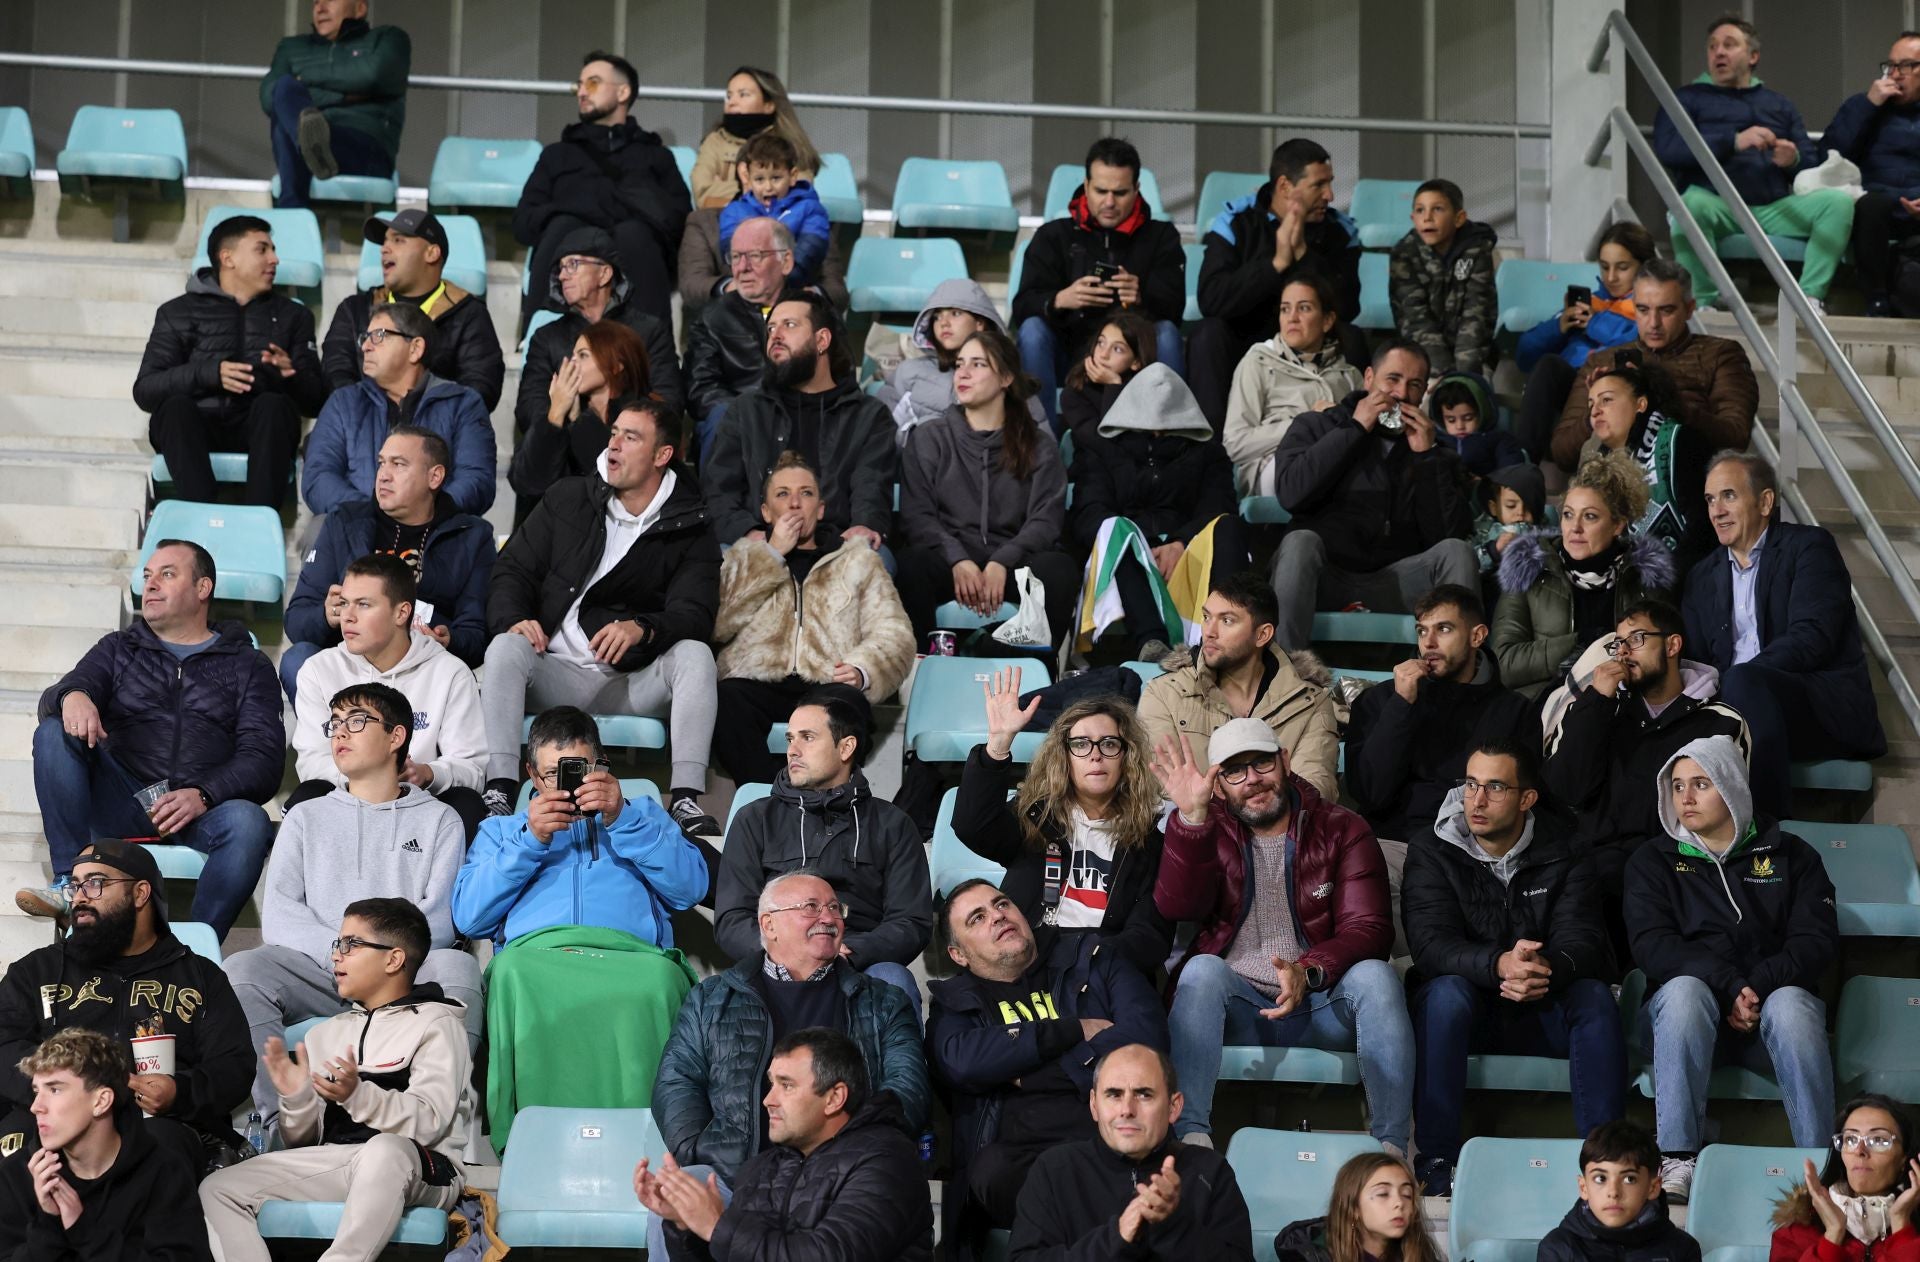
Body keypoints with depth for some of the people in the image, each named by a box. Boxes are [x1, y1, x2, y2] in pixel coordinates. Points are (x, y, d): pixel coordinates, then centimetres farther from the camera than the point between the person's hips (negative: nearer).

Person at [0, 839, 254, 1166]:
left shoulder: (200, 977, 22)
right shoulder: (37, 970, 25)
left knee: (162, 1139, -38)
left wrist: (180, 1093, -13)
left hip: (166, 1122, -1)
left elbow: (235, 1066, 11)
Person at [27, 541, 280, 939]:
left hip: (201, 811, -2)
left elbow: (264, 757, 3)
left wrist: (202, 796, -18)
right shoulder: (119, 649, 24)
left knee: (248, 823, -35)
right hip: (121, 804, 2)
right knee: (54, 733, -21)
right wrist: (72, 696, -20)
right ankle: (70, 884, -28)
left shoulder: (247, 664, 16)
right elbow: (52, 699, 8)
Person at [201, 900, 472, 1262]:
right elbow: (305, 1140, 15)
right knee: (219, 1189, -11)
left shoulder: (435, 1025, 4)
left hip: (419, 1169, -6)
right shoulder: (326, 1034, 21)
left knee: (385, 1149, -41)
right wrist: (297, 1099, -6)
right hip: (332, 1162, 6)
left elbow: (429, 1122, -12)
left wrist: (358, 1096, -27)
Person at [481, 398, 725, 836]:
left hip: (634, 684, -1)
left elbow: (693, 614, -8)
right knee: (506, 647, -29)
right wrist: (513, 619, -13)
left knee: (694, 654, -28)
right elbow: (513, 570, 10)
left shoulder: (690, 532, 5)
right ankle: (498, 792, -37)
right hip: (557, 673, 1)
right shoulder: (568, 499, 12)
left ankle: (686, 799, -37)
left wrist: (642, 629, -30)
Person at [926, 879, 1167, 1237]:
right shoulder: (954, 1002, 22)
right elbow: (962, 1063, -3)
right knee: (993, 1169, -36)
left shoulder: (1091, 961, 23)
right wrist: (1075, 1030, 1)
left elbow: (1146, 1033, 4)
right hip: (1021, 1149, 1)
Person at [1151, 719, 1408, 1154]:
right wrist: (1191, 816, -23)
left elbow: (1369, 929, -4)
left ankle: (1391, 1147, -34)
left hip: (1321, 1008, 0)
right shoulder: (1210, 832, 10)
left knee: (1375, 975, -28)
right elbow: (1178, 907, -10)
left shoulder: (1342, 830, 7)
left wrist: (1309, 972, -25)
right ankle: (1191, 1136, -41)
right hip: (1237, 1012, 0)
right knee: (1202, 970, -29)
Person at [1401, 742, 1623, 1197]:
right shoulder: (1432, 853, -4)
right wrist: (1499, 965, -41)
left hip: (1539, 1013, 2)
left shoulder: (1563, 854, 0)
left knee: (1595, 997, -27)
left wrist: (1549, 969, -39)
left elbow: (1583, 942, -13)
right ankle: (1436, 1163, -33)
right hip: (1466, 1010, -1)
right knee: (1446, 992, -33)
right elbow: (1430, 946, -19)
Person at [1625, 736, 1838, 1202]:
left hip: (1770, 999, 0)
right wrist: (1727, 986, -19)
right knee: (1684, 989, -35)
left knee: (1791, 1004, -35)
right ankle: (1677, 1162, -43)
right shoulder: (1654, 860, 13)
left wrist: (1758, 987, -17)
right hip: (1691, 1009, 0)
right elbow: (1651, 944, -3)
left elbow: (1817, 941, 2)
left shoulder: (1789, 855, 14)